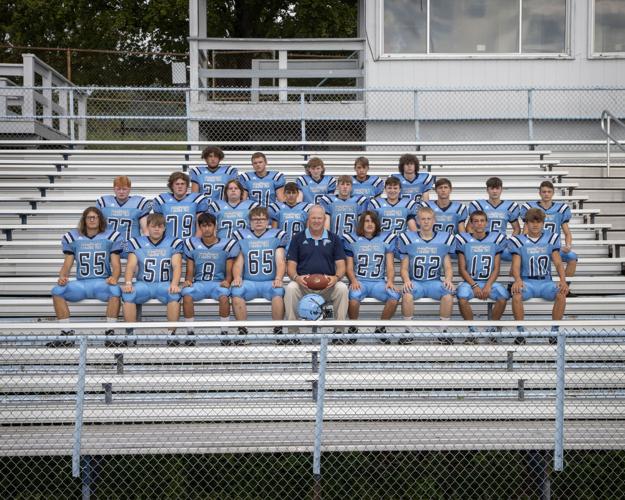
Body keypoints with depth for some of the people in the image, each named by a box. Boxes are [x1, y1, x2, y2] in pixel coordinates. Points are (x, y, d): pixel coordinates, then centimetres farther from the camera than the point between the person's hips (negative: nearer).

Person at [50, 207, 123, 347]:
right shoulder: (73, 237, 11)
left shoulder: (111, 237, 6)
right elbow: (67, 264, 10)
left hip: (102, 283, -2)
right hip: (81, 283, 2)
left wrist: (114, 278, -22)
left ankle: (110, 333, -25)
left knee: (115, 290, -36)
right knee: (57, 291, -25)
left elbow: (116, 265, 1)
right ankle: (67, 334, -18)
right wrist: (62, 277, -13)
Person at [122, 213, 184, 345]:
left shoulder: (174, 242, 7)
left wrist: (174, 284, -24)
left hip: (165, 284, -1)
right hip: (143, 284, 1)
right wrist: (128, 283, -19)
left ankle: (172, 334, -25)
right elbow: (131, 266, 2)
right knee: (127, 293, -30)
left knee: (175, 294, -34)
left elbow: (177, 266, -4)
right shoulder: (137, 242, 11)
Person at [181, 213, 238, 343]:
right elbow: (190, 271, 11)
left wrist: (227, 281, -16)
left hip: (218, 283, -1)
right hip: (198, 283, 1)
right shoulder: (191, 244, 9)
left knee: (224, 296, -36)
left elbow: (229, 271, 6)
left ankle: (225, 332, -21)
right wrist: (188, 280, -11)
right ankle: (190, 331, -18)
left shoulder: (227, 244, 5)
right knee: (186, 295, -32)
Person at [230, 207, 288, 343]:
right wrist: (237, 277, -12)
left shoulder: (277, 235, 12)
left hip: (270, 282, -1)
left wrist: (278, 279, -17)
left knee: (278, 291, -34)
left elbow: (280, 261, 2)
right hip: (249, 282, 1)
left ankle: (278, 329, -25)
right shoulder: (241, 236, 16)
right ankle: (242, 329, -25)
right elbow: (238, 262, 9)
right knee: (236, 290, -31)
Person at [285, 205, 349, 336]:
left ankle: (339, 330, -21)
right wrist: (296, 278, -16)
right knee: (290, 289, -32)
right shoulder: (298, 238, 13)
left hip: (327, 285, 0)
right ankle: (292, 331, -23)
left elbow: (341, 265, 8)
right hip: (303, 284, 0)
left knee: (342, 288, -31)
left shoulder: (334, 239, 14)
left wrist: (336, 277, -15)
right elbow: (291, 266, 7)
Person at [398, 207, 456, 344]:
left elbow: (448, 267, 11)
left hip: (435, 282, 1)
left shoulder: (444, 239, 10)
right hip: (415, 282, -1)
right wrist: (406, 280, -16)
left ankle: (443, 331, -14)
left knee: (448, 294, -31)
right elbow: (404, 268, 6)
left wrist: (448, 279, -11)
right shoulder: (408, 239, 7)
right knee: (407, 295, -34)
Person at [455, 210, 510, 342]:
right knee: (462, 297, -33)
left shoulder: (496, 239, 6)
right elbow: (462, 269, 1)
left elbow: (496, 269, 4)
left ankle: (493, 327, -7)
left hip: (489, 282, 1)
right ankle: (471, 328, -11)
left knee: (503, 297, -30)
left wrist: (488, 285, -12)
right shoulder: (464, 239, 2)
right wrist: (474, 286, -12)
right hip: (470, 281, -1)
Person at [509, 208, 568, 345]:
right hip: (526, 282, -1)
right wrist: (518, 280, -25)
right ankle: (521, 333, -21)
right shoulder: (519, 241, 6)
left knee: (561, 294, -31)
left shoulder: (551, 238, 10)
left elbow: (558, 262, 4)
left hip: (546, 282, 1)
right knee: (516, 295, -35)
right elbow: (516, 265, -2)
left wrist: (563, 280, -15)